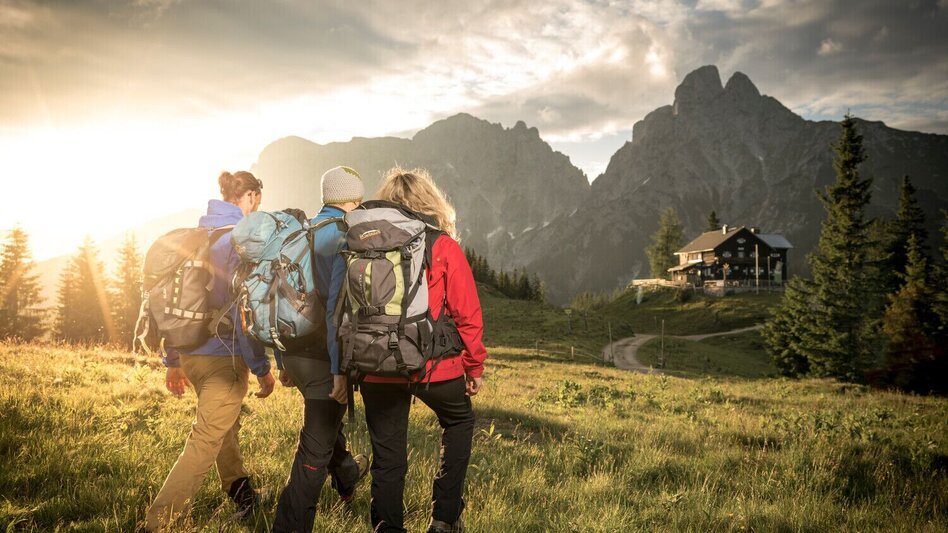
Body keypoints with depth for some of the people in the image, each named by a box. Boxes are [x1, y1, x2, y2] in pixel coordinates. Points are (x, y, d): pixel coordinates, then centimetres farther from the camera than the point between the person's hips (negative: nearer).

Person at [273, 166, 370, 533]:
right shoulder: (345, 239, -14)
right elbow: (337, 306, -24)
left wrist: (284, 361, 21)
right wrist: (340, 370, -21)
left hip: (294, 352, 8)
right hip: (324, 359, -8)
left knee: (327, 417, 30)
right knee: (315, 448, 1)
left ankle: (346, 476, 54)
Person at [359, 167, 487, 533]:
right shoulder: (444, 248, -6)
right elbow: (467, 314, -6)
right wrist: (475, 366, 6)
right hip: (434, 366, -1)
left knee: (387, 455, 13)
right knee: (459, 421, 25)